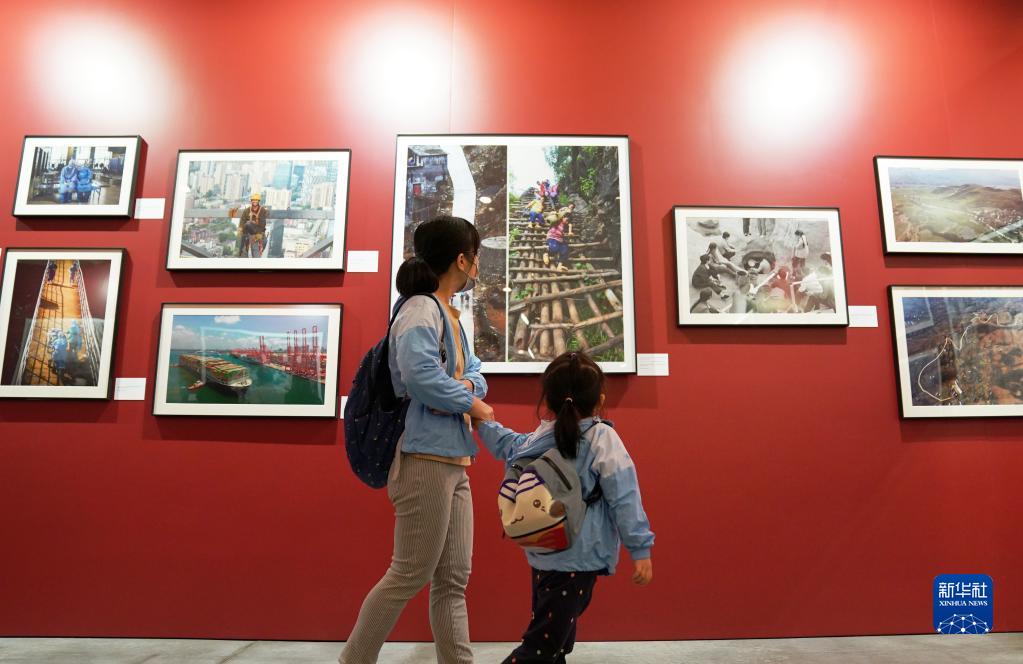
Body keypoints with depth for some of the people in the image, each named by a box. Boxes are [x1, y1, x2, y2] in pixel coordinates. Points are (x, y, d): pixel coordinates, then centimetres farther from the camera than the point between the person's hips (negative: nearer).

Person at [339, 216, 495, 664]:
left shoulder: (450, 314, 17)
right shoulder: (421, 309, -13)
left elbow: (474, 373, 17)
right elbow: (417, 374, -29)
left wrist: (467, 386, -7)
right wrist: (471, 404, -15)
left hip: (454, 460, 10)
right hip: (427, 459, -10)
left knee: (453, 578, 12)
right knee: (411, 575, 2)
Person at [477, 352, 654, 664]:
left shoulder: (538, 440, 1)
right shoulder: (603, 439, -13)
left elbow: (506, 445, 19)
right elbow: (624, 498, -14)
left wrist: (481, 420, 33)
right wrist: (640, 549, -9)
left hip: (543, 556, 6)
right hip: (578, 559, -6)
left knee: (555, 637, 21)